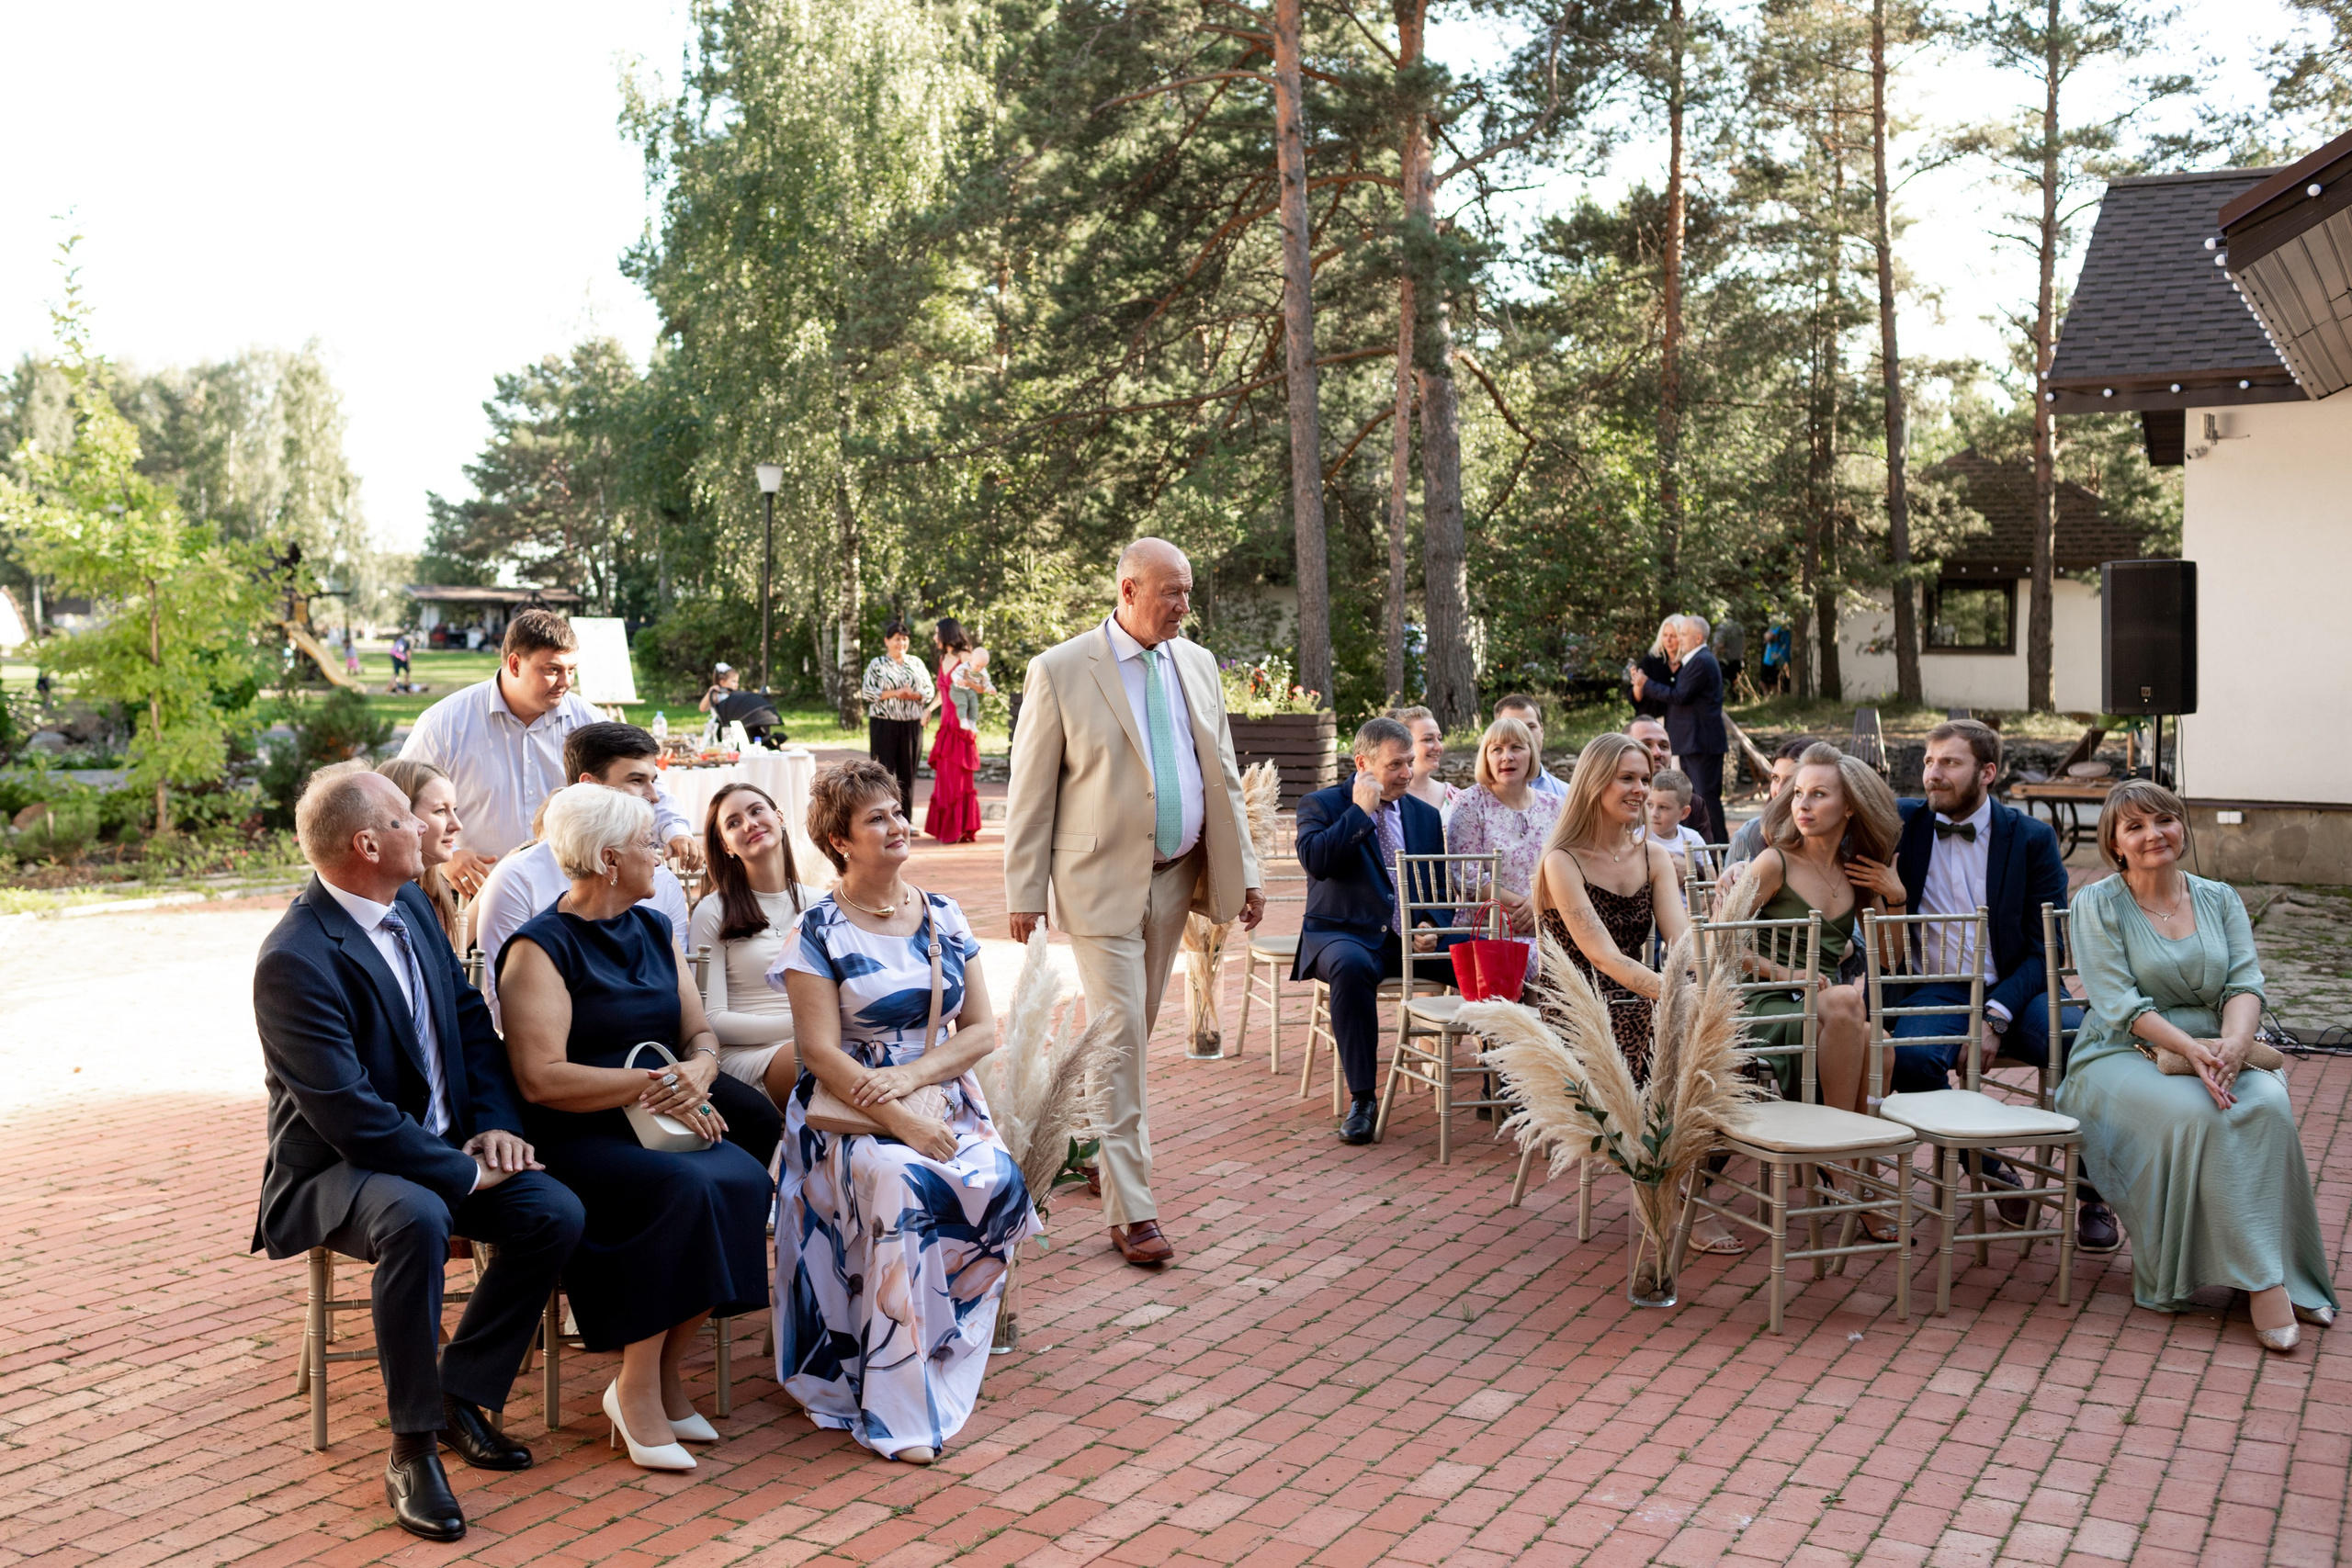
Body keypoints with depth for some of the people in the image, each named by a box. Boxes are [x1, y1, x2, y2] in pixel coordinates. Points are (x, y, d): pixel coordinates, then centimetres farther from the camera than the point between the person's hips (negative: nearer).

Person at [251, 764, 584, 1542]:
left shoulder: (411, 905, 3)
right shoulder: (295, 958, -23)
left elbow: (470, 1018, 12)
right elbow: (349, 1115, -25)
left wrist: (495, 1124, -3)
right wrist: (467, 1174, -19)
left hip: (440, 1145, 7)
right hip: (337, 1165, -7)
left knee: (557, 1212, -14)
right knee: (417, 1220, -37)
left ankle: (460, 1394, 5)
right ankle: (412, 1447, -19)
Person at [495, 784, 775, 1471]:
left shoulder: (653, 930, 15)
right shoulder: (541, 947, -7)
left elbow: (700, 1035, 15)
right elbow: (541, 1077, -17)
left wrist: (696, 1072, -9)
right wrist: (651, 1084, -18)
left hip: (660, 1127, 6)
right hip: (574, 1138, -6)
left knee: (744, 1179, -23)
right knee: (681, 1188, -32)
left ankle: (665, 1369, -9)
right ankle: (636, 1388, -15)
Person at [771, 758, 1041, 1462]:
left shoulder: (943, 918, 10)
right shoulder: (817, 931, -3)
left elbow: (981, 1030, 6)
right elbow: (821, 1050, -11)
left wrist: (915, 1074, -13)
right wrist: (899, 1120, -23)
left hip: (944, 1100, 4)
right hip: (851, 1112, -4)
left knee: (998, 1184, -26)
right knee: (905, 1188, -34)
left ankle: (937, 1373, -9)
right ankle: (897, 1409, -25)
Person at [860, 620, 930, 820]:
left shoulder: (916, 664, 14)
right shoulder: (877, 664, 4)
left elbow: (929, 690, 12)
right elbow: (866, 691, -5)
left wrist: (913, 695, -9)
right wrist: (895, 693, -13)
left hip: (911, 725, 3)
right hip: (884, 724, -3)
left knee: (908, 773, 3)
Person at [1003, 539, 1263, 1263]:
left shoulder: (1197, 664, 8)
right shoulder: (1060, 670, -8)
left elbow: (1222, 774, 13)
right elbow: (1030, 789, -6)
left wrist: (1244, 870, 9)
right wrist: (1024, 892, -8)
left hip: (1176, 876, 5)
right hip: (1102, 880, -5)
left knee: (1134, 1031, 15)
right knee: (1119, 1039, -6)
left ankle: (1096, 1146, 36)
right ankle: (1130, 1210, 0)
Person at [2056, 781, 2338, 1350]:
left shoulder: (2220, 899, 13)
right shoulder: (2097, 905, 0)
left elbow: (2245, 983, 0)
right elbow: (2118, 1004, -10)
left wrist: (2232, 1042, -22)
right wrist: (2190, 1047, -26)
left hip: (2217, 1053, 4)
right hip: (2124, 1057, -3)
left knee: (2269, 1106, -29)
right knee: (2193, 1113, -34)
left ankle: (2283, 1272, -22)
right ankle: (2261, 1276, -26)